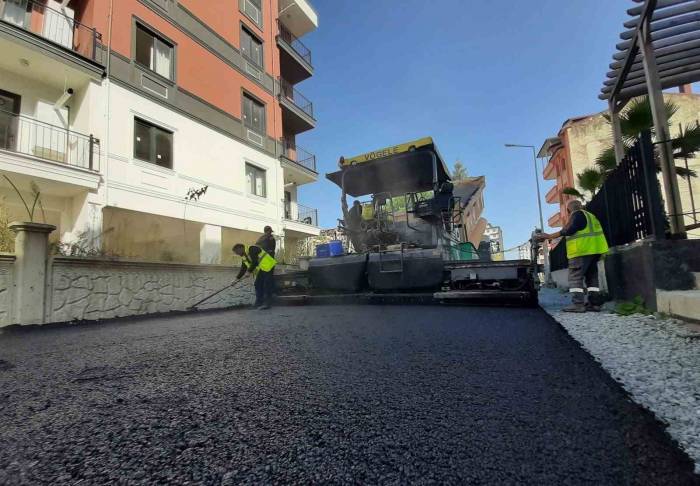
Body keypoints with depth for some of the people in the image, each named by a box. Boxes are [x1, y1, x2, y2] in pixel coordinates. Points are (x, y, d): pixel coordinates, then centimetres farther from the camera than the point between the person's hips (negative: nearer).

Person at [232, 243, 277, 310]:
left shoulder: (251, 249, -14)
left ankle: (267, 303, -5)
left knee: (267, 286, -8)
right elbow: (243, 269, 18)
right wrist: (237, 278, 11)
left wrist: (249, 271, -11)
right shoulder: (244, 257, 16)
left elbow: (255, 262, -21)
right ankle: (259, 303, 15)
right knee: (258, 285, 8)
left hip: (268, 267, -10)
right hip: (260, 270, 10)